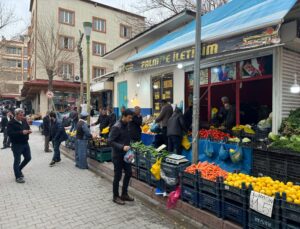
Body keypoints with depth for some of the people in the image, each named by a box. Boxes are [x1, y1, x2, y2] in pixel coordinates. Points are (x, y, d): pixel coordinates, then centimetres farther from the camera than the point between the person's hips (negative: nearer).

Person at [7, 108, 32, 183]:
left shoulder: (24, 121, 8)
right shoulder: (11, 123, -13)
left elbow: (28, 128, 20)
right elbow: (10, 133, -23)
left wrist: (29, 131, -4)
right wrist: (21, 132, -30)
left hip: (25, 143, 7)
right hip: (16, 144, -7)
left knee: (28, 158, 13)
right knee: (17, 160, 2)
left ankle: (19, 169, 37)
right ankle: (18, 177, 14)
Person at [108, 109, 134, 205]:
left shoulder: (126, 125, 6)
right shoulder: (116, 127, -19)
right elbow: (110, 141, -22)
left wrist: (128, 147, 8)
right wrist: (122, 147, -30)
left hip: (125, 154, 8)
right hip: (118, 155, -8)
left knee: (128, 173, 13)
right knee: (118, 176, 4)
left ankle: (124, 194, 29)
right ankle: (116, 197, 22)